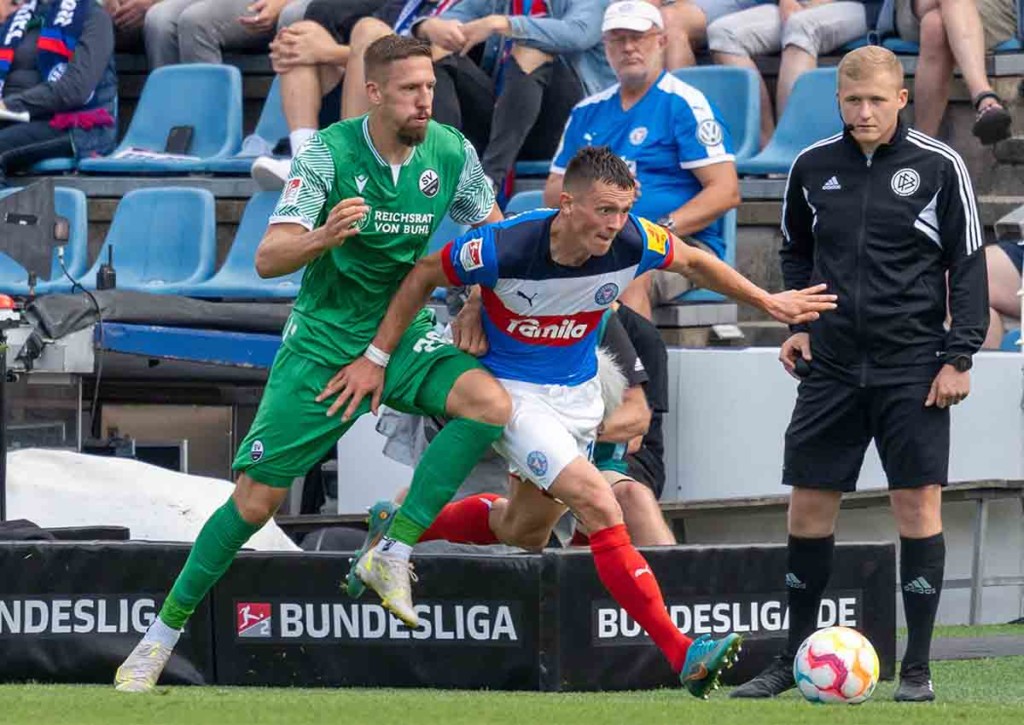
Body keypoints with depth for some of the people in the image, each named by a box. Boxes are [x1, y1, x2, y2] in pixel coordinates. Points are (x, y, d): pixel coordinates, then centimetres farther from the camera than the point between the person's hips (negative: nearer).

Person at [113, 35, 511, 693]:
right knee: (258, 495, -4)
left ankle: (394, 553, -20)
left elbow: (494, 234, 10)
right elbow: (268, 259, -22)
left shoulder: (451, 153, -7)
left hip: (403, 335, 3)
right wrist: (323, 236, -42)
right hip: (323, 340, -3)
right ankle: (164, 632, 12)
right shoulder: (328, 153, -16)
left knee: (491, 400, -26)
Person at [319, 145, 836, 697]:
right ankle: (682, 655, -23)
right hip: (511, 390, -6)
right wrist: (376, 359, -10)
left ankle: (400, 525, 43)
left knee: (523, 525, 17)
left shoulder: (634, 242, -19)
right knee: (598, 506, -21)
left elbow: (694, 262, 4)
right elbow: (424, 275, -13)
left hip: (577, 392, 6)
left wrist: (768, 302, 6)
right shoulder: (504, 248, -29)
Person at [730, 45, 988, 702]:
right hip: (832, 365, 3)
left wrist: (959, 357, -7)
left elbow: (968, 265, -1)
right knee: (809, 505, 4)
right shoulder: (813, 168, 5)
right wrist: (795, 323, 7)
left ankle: (917, 669, 2)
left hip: (913, 368, -3)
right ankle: (794, 659, 16)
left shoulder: (938, 167, -4)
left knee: (920, 504, -5)